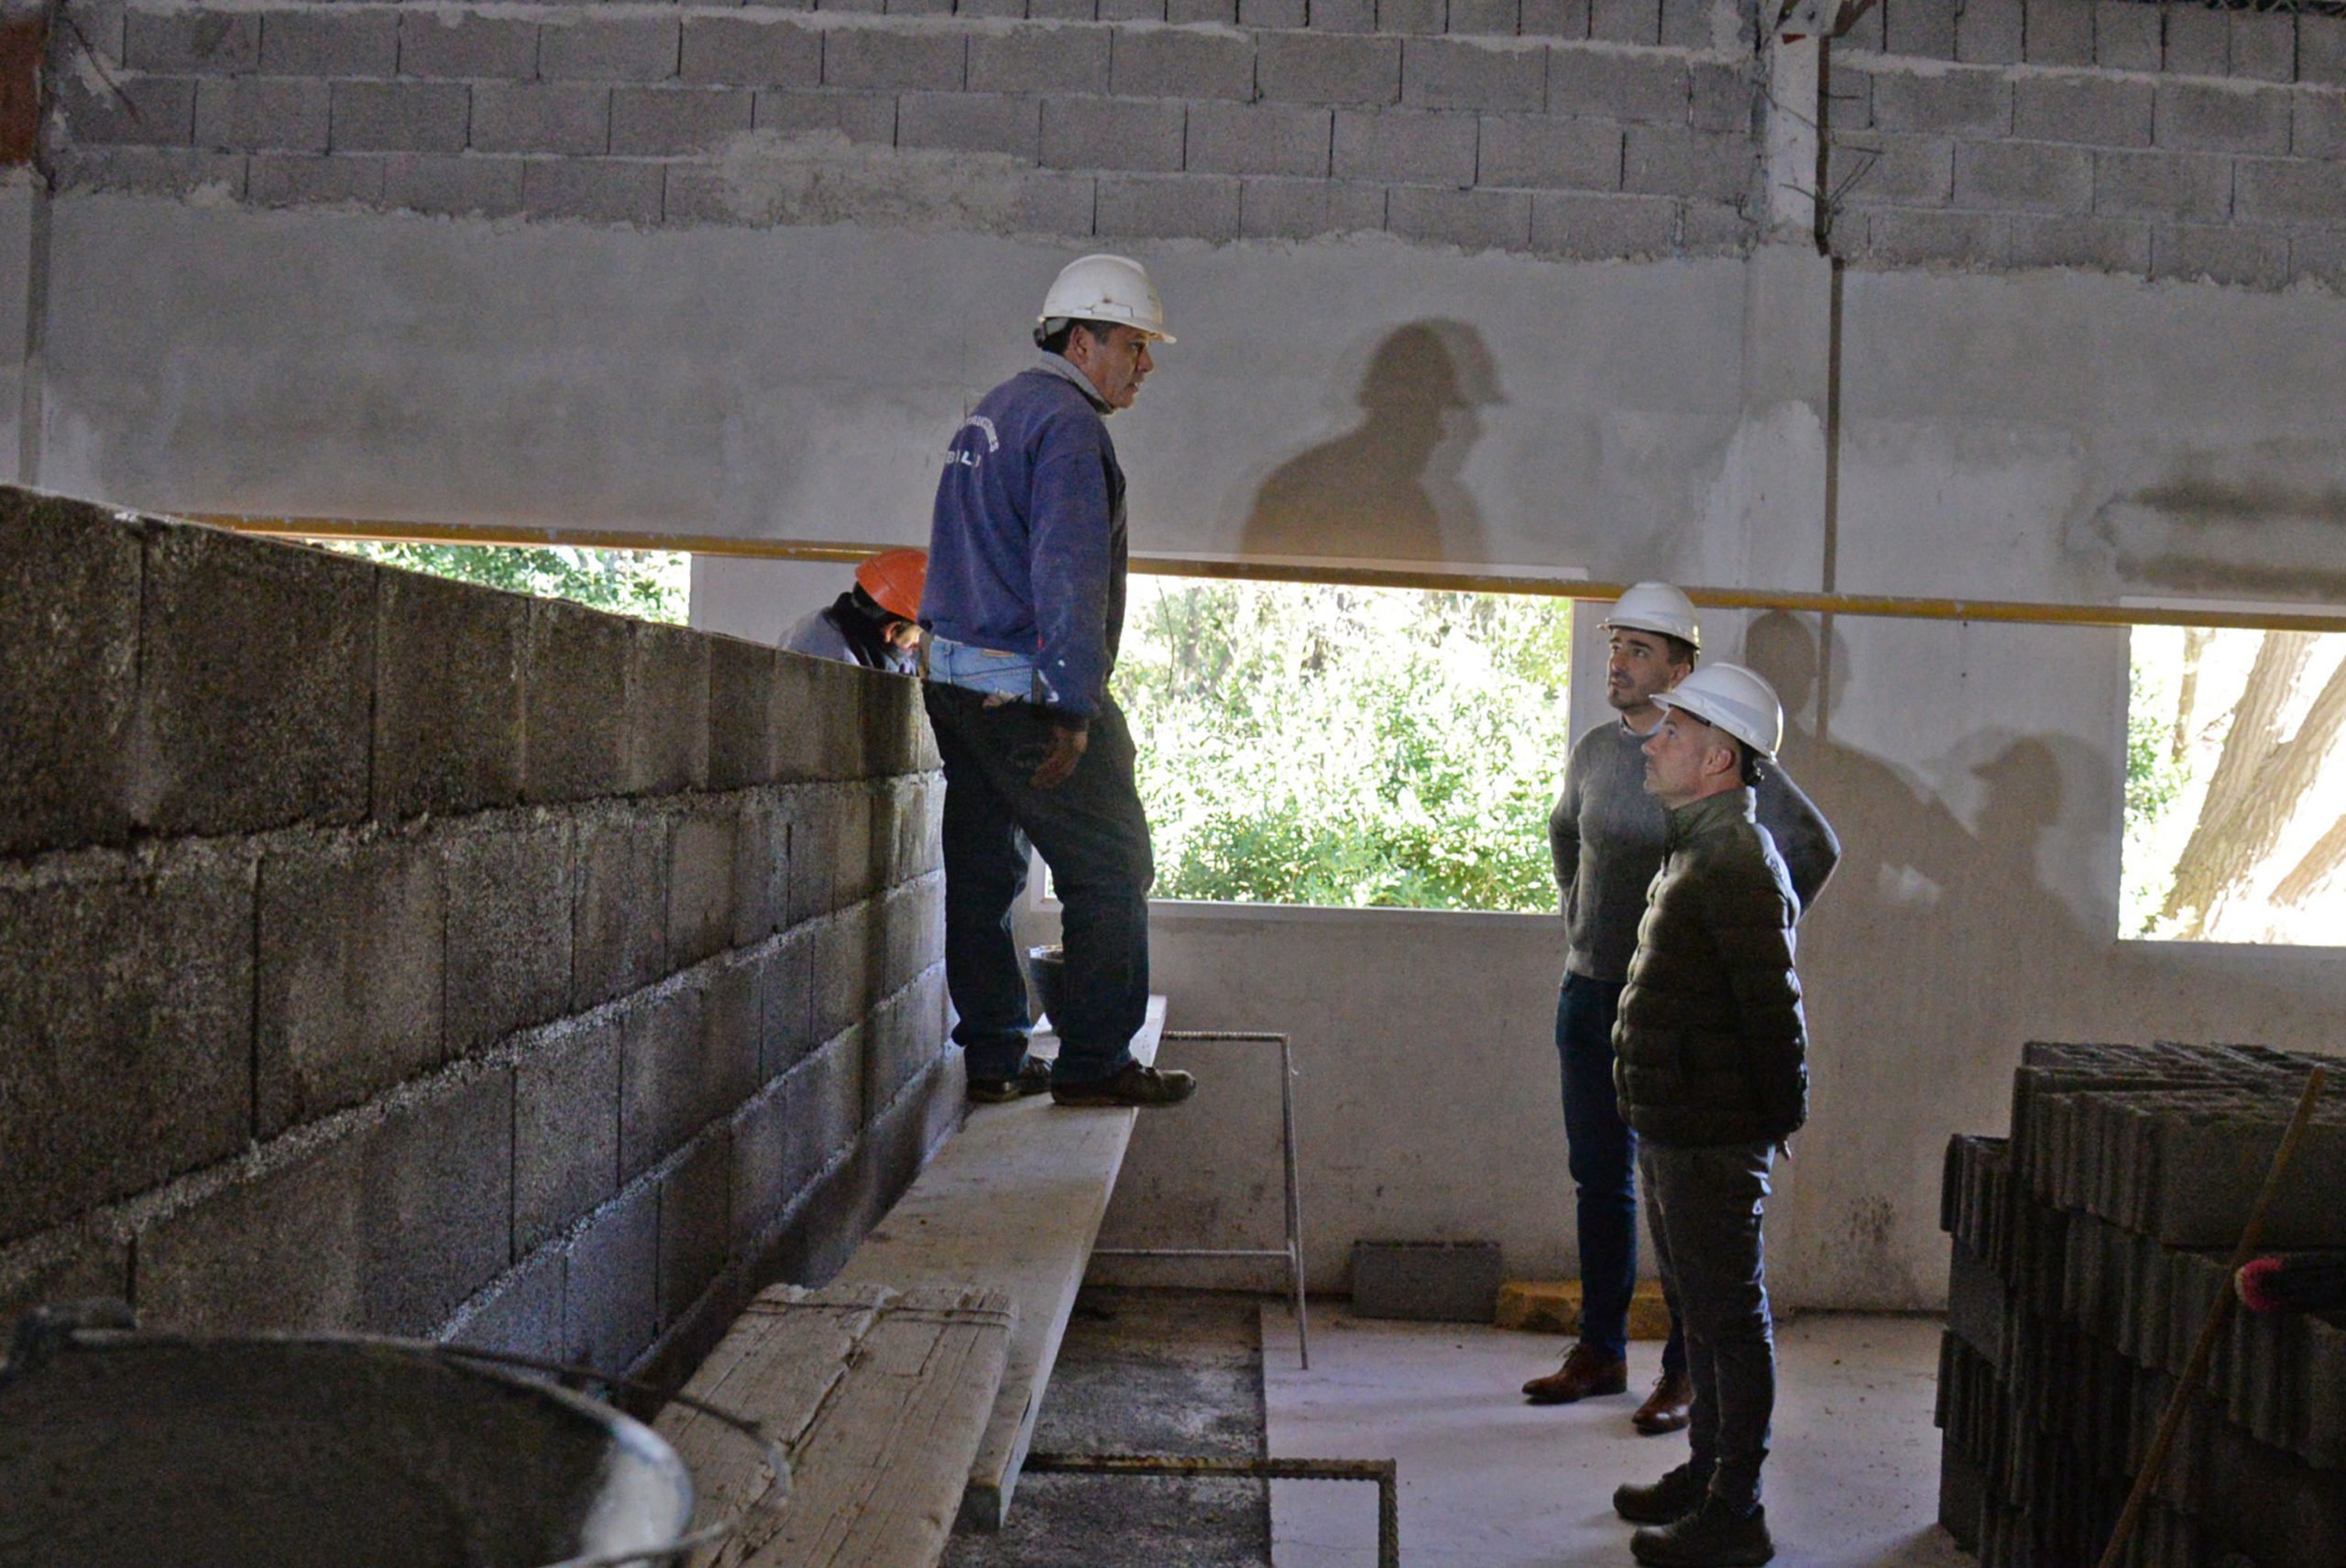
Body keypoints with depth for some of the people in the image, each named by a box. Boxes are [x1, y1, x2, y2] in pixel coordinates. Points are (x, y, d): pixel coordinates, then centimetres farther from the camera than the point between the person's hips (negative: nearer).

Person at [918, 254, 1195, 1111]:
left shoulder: (985, 416, 20)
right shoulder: (1066, 424, -11)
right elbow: (1067, 574, -20)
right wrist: (1074, 706, -22)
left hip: (954, 679, 10)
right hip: (1027, 688, -10)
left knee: (982, 872, 11)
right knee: (1110, 871, -2)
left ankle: (991, 1058, 16)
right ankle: (1094, 1061, 0)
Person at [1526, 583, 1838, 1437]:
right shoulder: (1594, 750, 8)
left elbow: (1813, 848, -6)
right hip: (1589, 994, 6)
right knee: (1599, 1181, 12)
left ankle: (1687, 1372, 10)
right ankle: (1600, 1352, 24)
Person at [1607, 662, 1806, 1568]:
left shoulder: (1737, 863, -19)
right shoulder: (1700, 850, 15)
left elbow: (1773, 1006, -21)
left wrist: (1780, 1115, -14)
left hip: (1712, 1141, -10)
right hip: (1673, 1128, 10)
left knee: (1730, 1321, -1)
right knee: (1702, 1313, 19)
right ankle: (1706, 1474, 32)